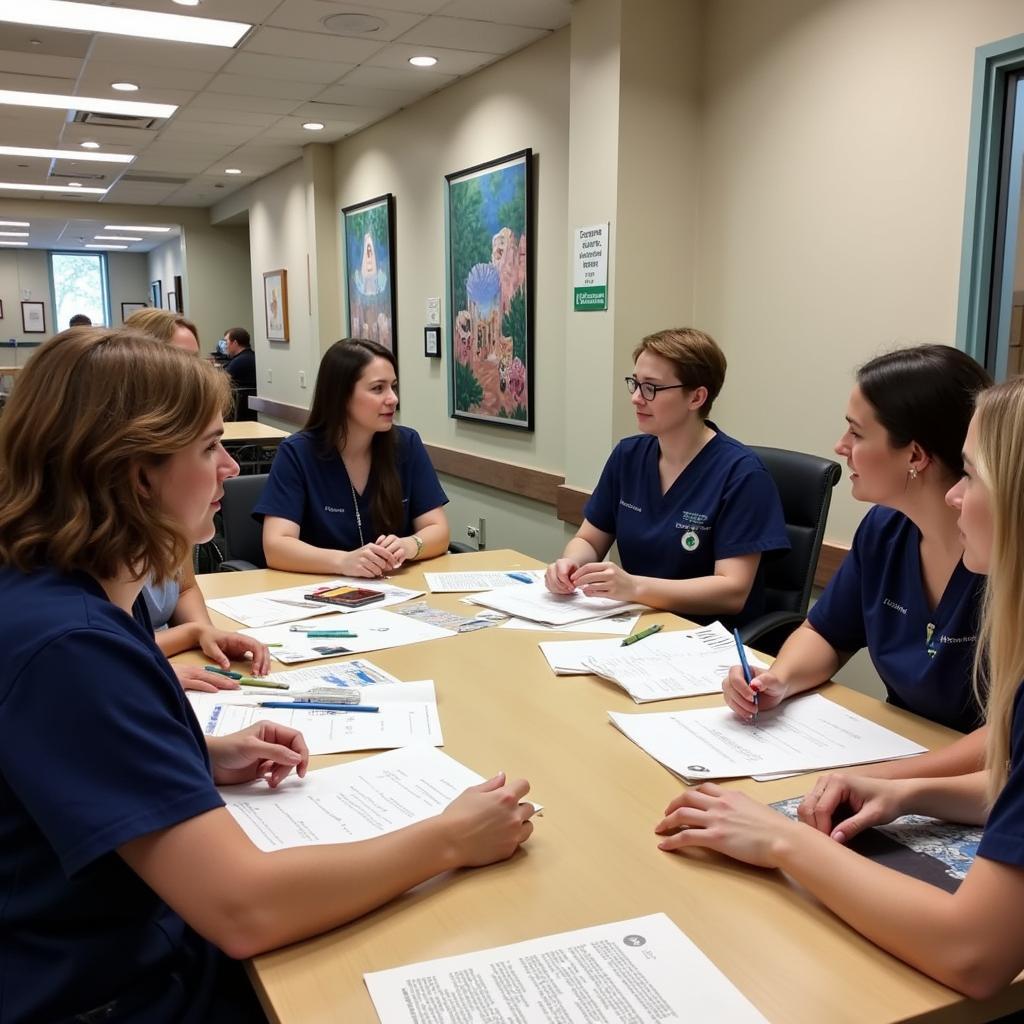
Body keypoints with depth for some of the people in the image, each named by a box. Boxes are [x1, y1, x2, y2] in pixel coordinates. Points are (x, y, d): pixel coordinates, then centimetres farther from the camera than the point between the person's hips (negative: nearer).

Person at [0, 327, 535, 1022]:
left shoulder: (83, 595, 0)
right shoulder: (67, 643, -30)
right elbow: (244, 908, -33)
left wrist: (208, 757, 3)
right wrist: (452, 837, -21)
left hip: (156, 944, 8)